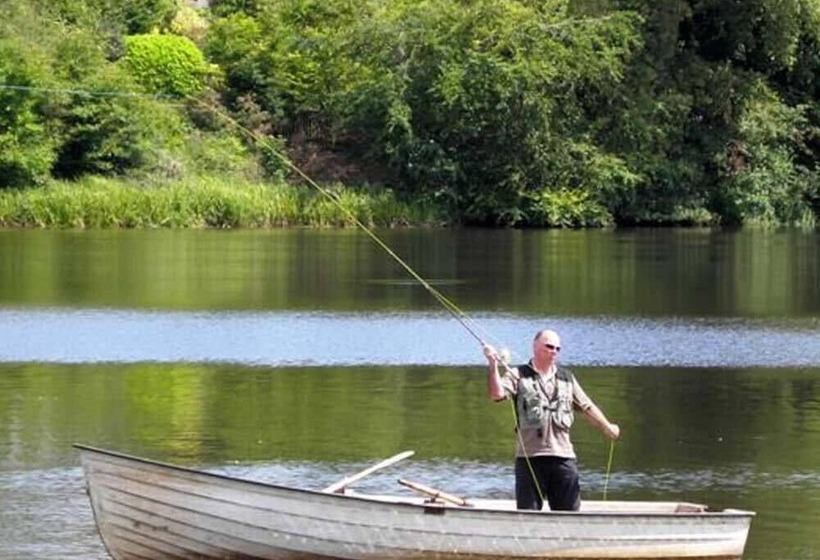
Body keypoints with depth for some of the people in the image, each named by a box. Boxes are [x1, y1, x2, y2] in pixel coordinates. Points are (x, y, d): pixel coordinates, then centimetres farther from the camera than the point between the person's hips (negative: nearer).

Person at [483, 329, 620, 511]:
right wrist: (493, 365, -22)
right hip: (530, 456, -3)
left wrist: (607, 427, 2)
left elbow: (586, 406, 16)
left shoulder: (566, 378, 17)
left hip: (563, 455, 3)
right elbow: (497, 394, -10)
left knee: (569, 510, 3)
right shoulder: (518, 375, 5)